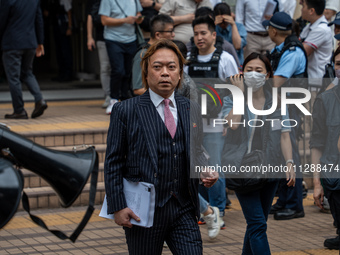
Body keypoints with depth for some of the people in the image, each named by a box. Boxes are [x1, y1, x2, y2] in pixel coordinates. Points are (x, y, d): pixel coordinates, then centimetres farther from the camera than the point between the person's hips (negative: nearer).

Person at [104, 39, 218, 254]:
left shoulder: (192, 110, 10)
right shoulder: (126, 111, -2)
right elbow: (113, 163, -3)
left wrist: (205, 172, -3)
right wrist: (118, 207, -10)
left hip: (184, 210, 3)